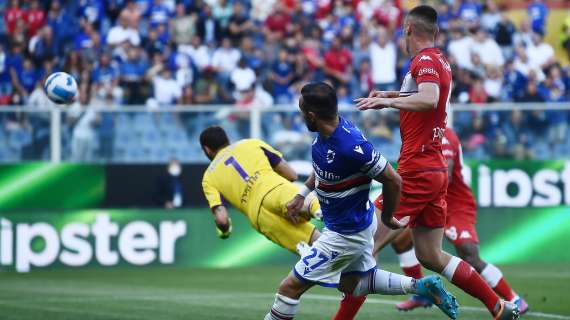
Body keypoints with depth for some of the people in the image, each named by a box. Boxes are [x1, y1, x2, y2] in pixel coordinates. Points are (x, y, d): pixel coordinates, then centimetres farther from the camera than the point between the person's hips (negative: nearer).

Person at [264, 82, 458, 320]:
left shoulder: (352, 146, -33)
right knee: (351, 285, 26)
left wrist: (387, 218, -7)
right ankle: (422, 286, 22)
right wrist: (302, 194, 11)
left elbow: (393, 181, -23)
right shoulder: (324, 134, -7)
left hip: (346, 235, -10)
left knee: (290, 287, -3)